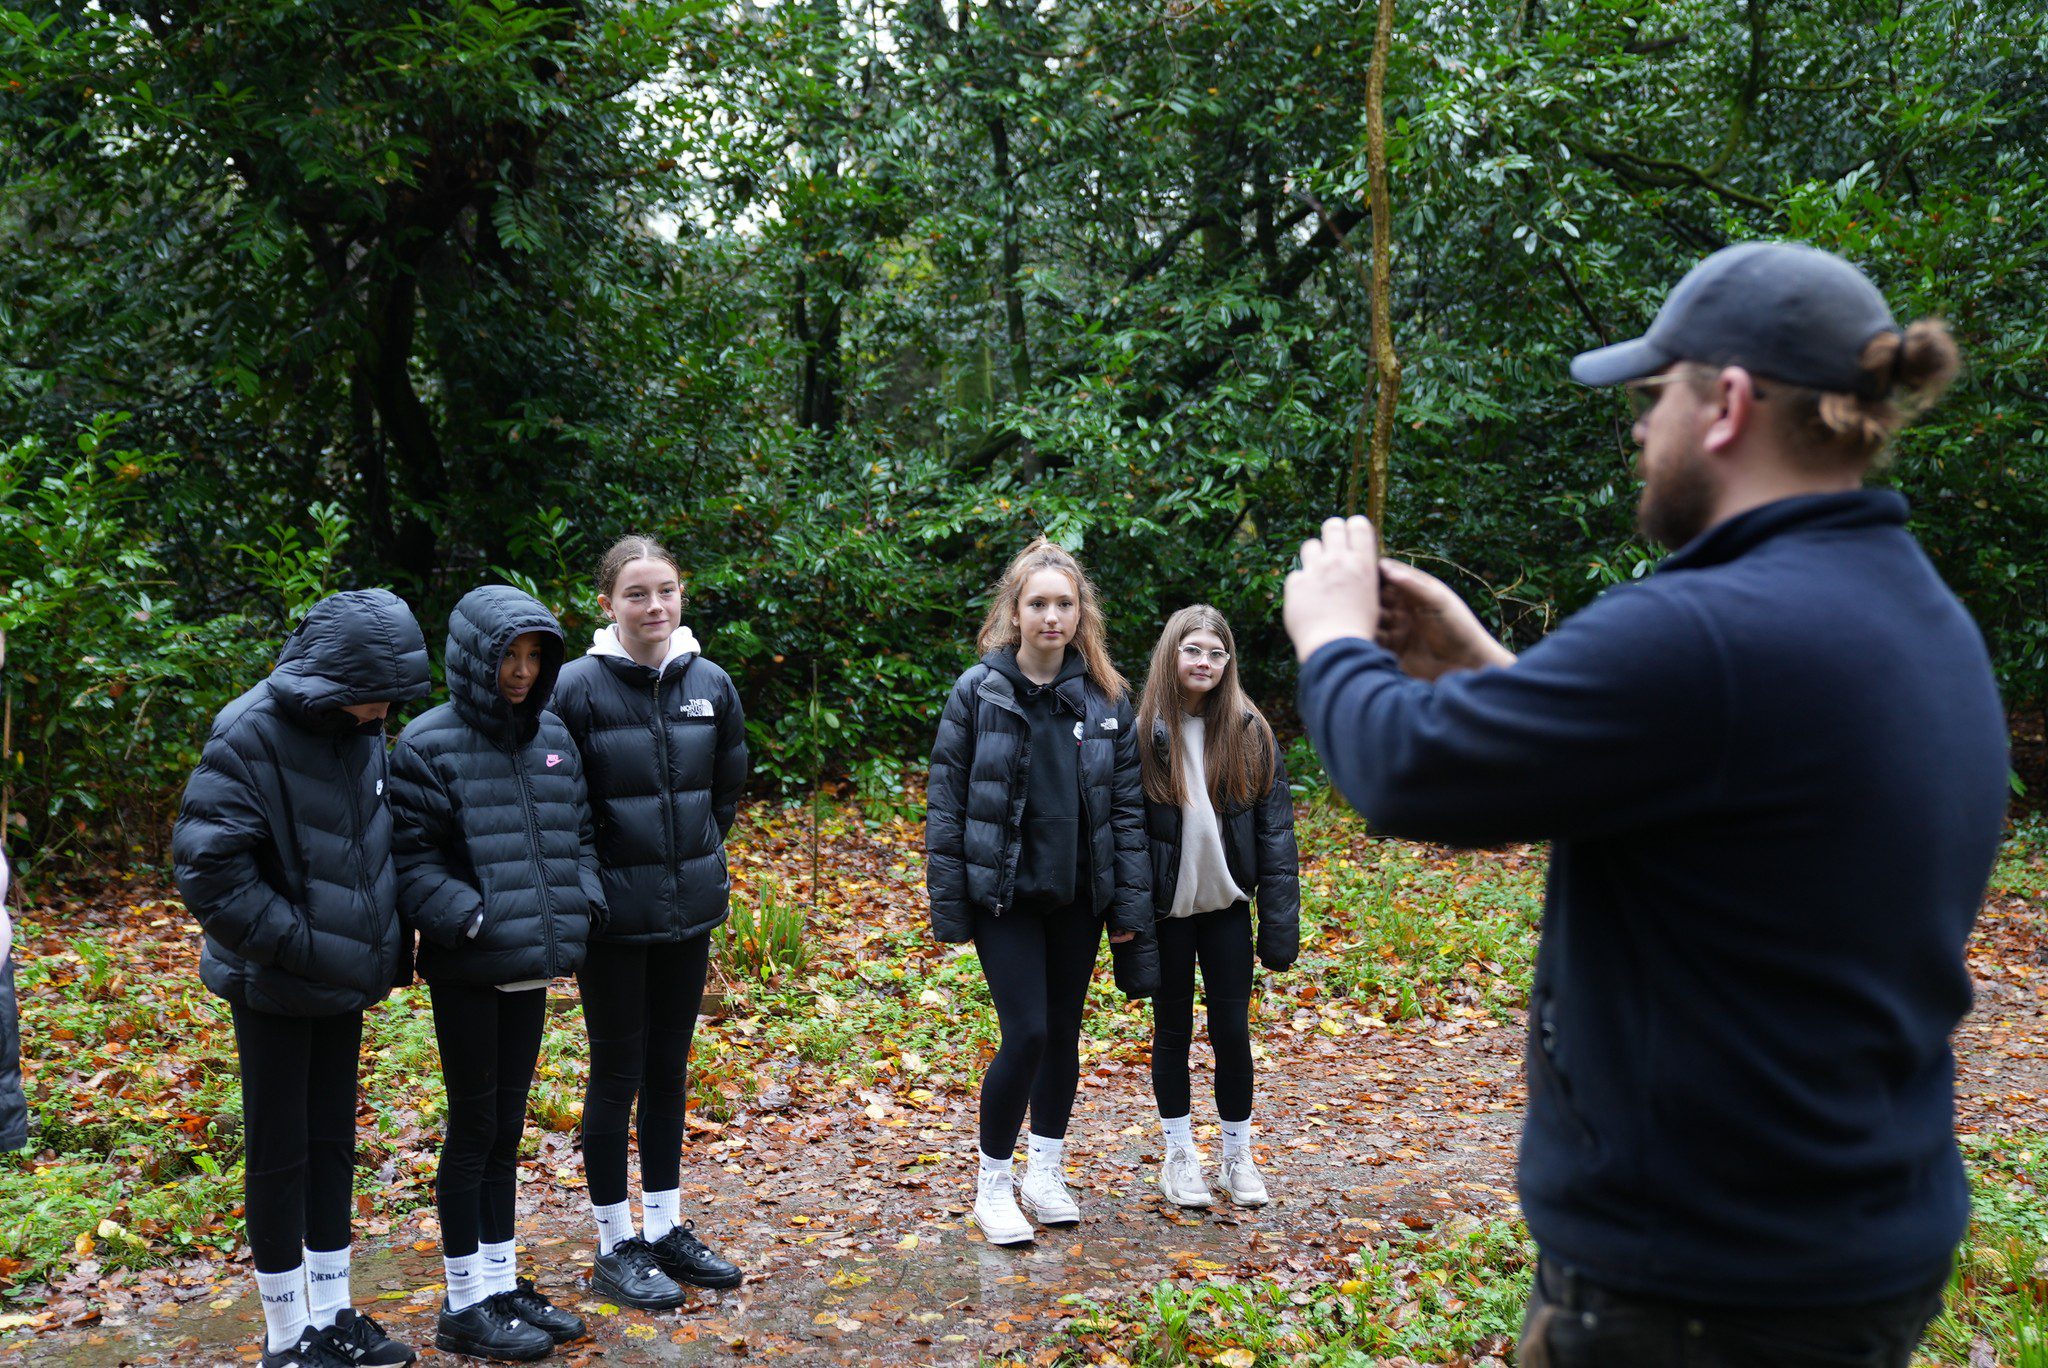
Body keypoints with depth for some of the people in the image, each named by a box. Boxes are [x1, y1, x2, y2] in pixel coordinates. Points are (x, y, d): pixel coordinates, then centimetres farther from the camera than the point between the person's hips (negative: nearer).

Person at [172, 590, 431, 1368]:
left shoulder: (363, 733, 2)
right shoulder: (251, 735, -19)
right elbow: (206, 866, -21)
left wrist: (387, 940, 5)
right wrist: (297, 942, -20)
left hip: (344, 981, 7)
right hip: (275, 984, -7)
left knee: (334, 1142, 15)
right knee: (280, 1153, 6)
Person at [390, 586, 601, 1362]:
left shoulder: (552, 739, 7)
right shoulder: (429, 745, -11)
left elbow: (578, 837, 15)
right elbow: (411, 860, -13)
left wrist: (581, 911, 1)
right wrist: (475, 921, -21)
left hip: (531, 969, 6)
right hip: (467, 971, -6)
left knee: (506, 1124, 15)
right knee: (474, 1125, 4)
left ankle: (503, 1283, 27)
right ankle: (465, 1304, 18)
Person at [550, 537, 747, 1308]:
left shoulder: (710, 684, 1)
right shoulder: (577, 687, -12)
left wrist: (702, 857, 9)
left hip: (689, 910, 4)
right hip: (613, 915, -4)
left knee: (669, 1070, 15)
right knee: (617, 1074, 6)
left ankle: (666, 1229, 29)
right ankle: (614, 1248, 21)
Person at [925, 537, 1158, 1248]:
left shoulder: (1105, 696, 2)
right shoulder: (979, 690, -6)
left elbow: (1127, 803, 5)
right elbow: (945, 799, -4)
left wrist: (1130, 902, 1)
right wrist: (948, 902, -7)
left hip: (1077, 895, 3)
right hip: (1003, 894, -3)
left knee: (1064, 1032, 12)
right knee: (1026, 1033, -8)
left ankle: (1045, 1173, 30)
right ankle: (993, 1183, 11)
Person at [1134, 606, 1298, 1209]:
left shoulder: (1251, 733, -2)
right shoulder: (1143, 733, -6)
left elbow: (1275, 831, -2)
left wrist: (1280, 922, -7)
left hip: (1226, 906, 1)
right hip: (1166, 910, -1)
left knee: (1232, 1030, 7)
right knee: (1173, 1030, 11)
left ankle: (1239, 1157, 24)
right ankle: (1180, 1157, 25)